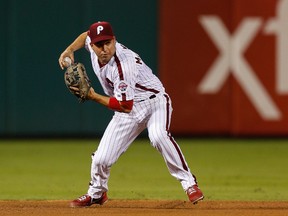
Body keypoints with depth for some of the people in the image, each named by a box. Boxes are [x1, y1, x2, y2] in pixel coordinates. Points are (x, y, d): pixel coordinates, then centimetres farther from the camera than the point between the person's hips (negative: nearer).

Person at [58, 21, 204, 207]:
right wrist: (69, 50, 0)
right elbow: (86, 36, 16)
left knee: (158, 136, -39)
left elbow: (124, 106, -29)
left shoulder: (123, 66, -32)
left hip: (153, 101, -6)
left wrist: (94, 97, -25)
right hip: (129, 111, 6)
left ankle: (189, 183, -28)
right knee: (101, 160, -4)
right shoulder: (95, 51, -10)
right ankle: (96, 193, 27)